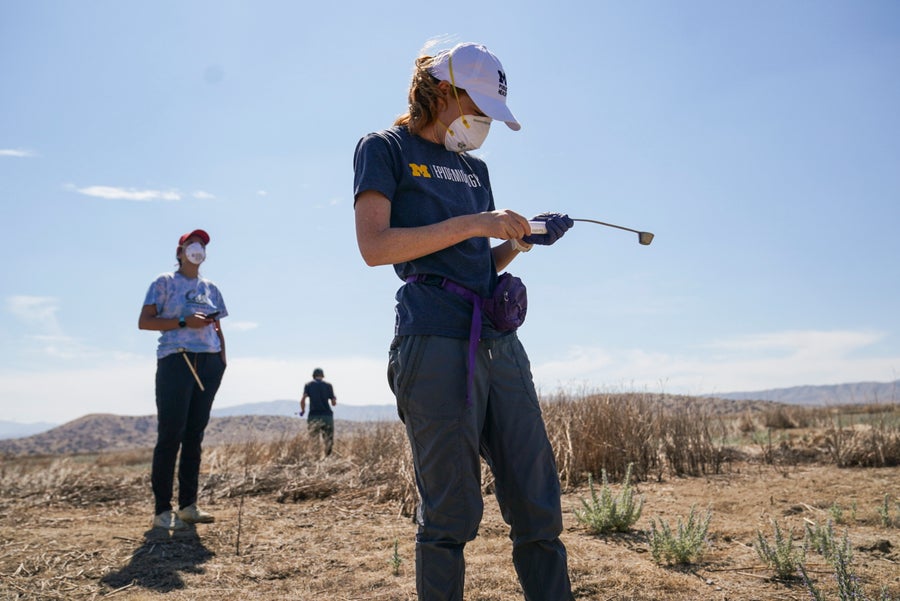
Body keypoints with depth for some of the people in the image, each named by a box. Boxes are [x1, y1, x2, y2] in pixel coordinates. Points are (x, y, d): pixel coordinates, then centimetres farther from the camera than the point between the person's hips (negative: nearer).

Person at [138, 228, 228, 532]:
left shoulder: (211, 288, 19)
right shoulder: (165, 282, 5)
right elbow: (144, 321, -3)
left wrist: (222, 358, 9)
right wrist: (184, 322, -13)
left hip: (209, 363, 5)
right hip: (177, 361, -5)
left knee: (195, 434, 6)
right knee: (170, 434, -8)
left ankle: (188, 505, 12)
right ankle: (162, 510, -4)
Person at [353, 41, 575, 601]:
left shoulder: (475, 167, 24)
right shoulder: (386, 149, 4)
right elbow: (374, 246, -11)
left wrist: (519, 242, 5)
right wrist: (473, 223, -14)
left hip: (499, 340, 7)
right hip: (436, 341, -6)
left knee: (538, 505, 4)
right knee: (451, 514, -2)